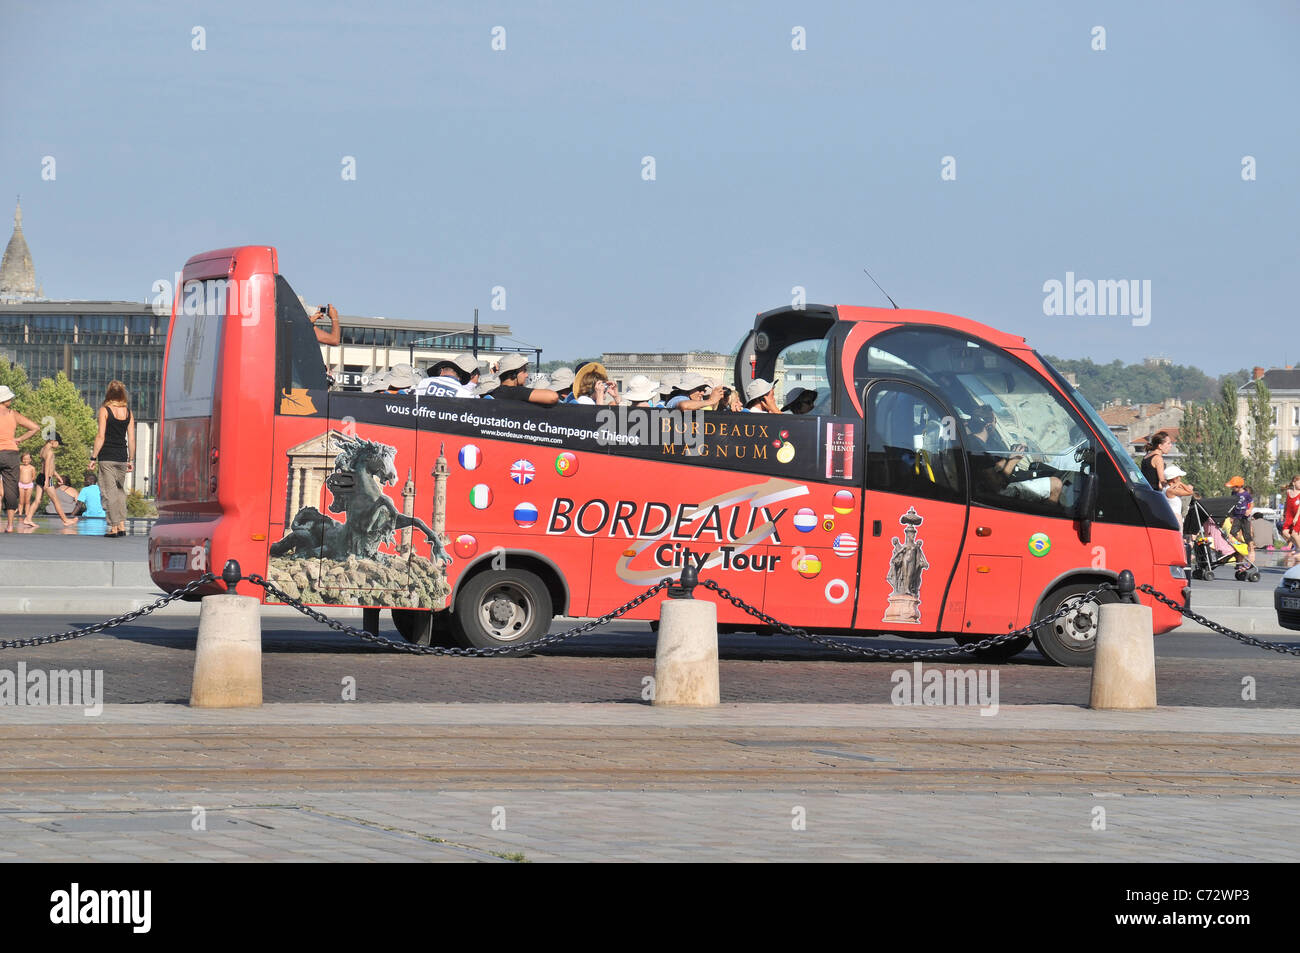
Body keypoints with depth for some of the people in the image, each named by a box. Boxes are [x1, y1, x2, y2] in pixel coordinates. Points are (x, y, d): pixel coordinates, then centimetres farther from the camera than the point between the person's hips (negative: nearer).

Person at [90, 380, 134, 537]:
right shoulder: (128, 412, 6)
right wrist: (131, 460, 13)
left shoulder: (104, 410, -5)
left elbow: (101, 436, -10)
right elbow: (131, 439, 6)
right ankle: (122, 526, 11)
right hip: (122, 457, 4)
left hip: (107, 458, -4)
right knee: (120, 490, 16)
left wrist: (93, 457, -6)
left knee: (110, 492, -1)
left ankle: (114, 527, -4)